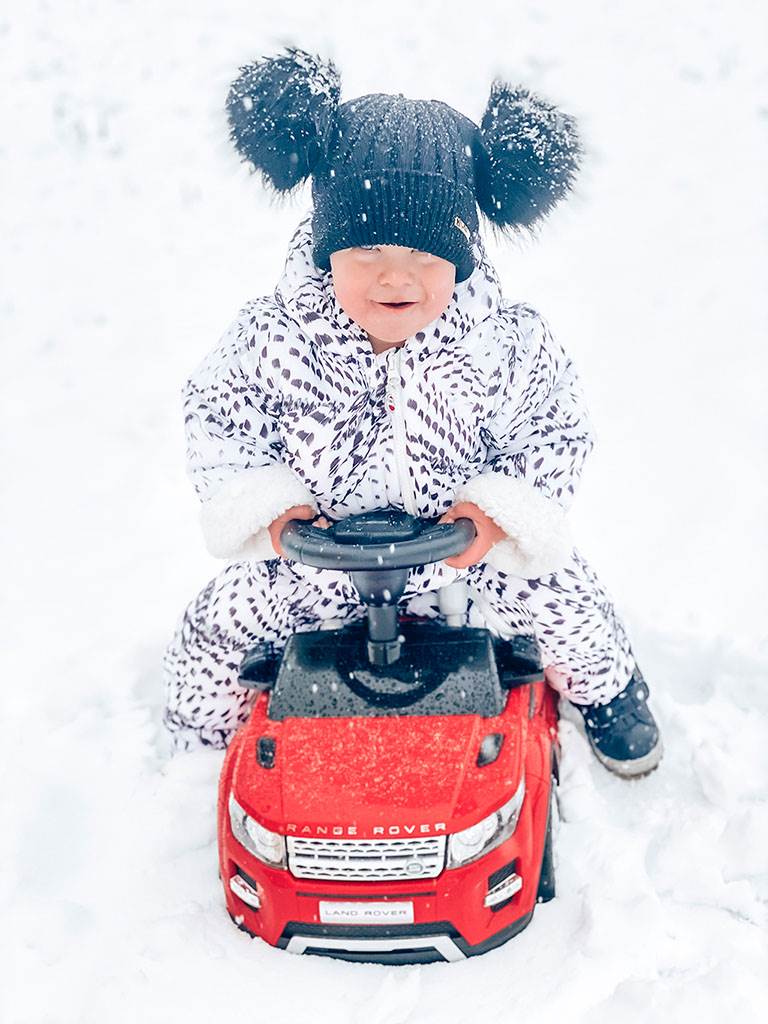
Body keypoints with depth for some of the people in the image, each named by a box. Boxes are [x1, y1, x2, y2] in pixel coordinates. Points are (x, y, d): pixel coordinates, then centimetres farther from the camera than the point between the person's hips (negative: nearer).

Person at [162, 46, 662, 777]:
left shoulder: (509, 344, -23)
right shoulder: (272, 337, -23)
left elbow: (558, 432, -10)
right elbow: (214, 415, -9)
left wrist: (506, 503, -25)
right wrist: (258, 499, -20)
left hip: (465, 544, 0)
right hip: (313, 550, 0)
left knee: (561, 599, 4)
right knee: (218, 628, 3)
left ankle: (605, 688, 41)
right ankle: (202, 733, 38)